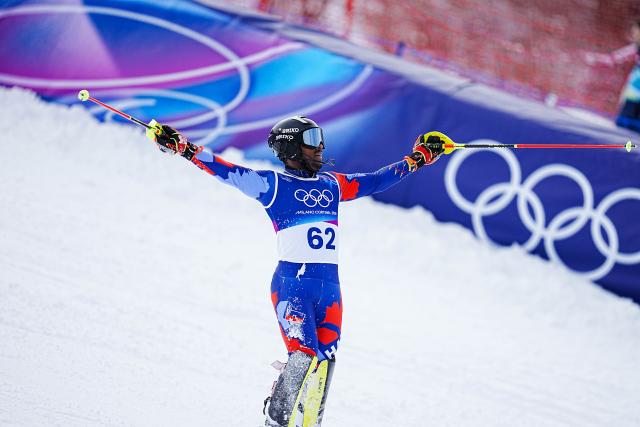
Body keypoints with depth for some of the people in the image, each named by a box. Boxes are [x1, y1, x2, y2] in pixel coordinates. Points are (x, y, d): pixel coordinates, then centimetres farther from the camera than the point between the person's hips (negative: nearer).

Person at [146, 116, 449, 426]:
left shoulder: (333, 185, 18)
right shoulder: (273, 184, 2)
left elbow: (375, 181, 28)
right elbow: (225, 171, -5)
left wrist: (420, 157, 30)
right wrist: (182, 147, -14)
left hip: (330, 286, 5)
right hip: (292, 283, -5)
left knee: (324, 360, -1)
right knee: (304, 357, -17)